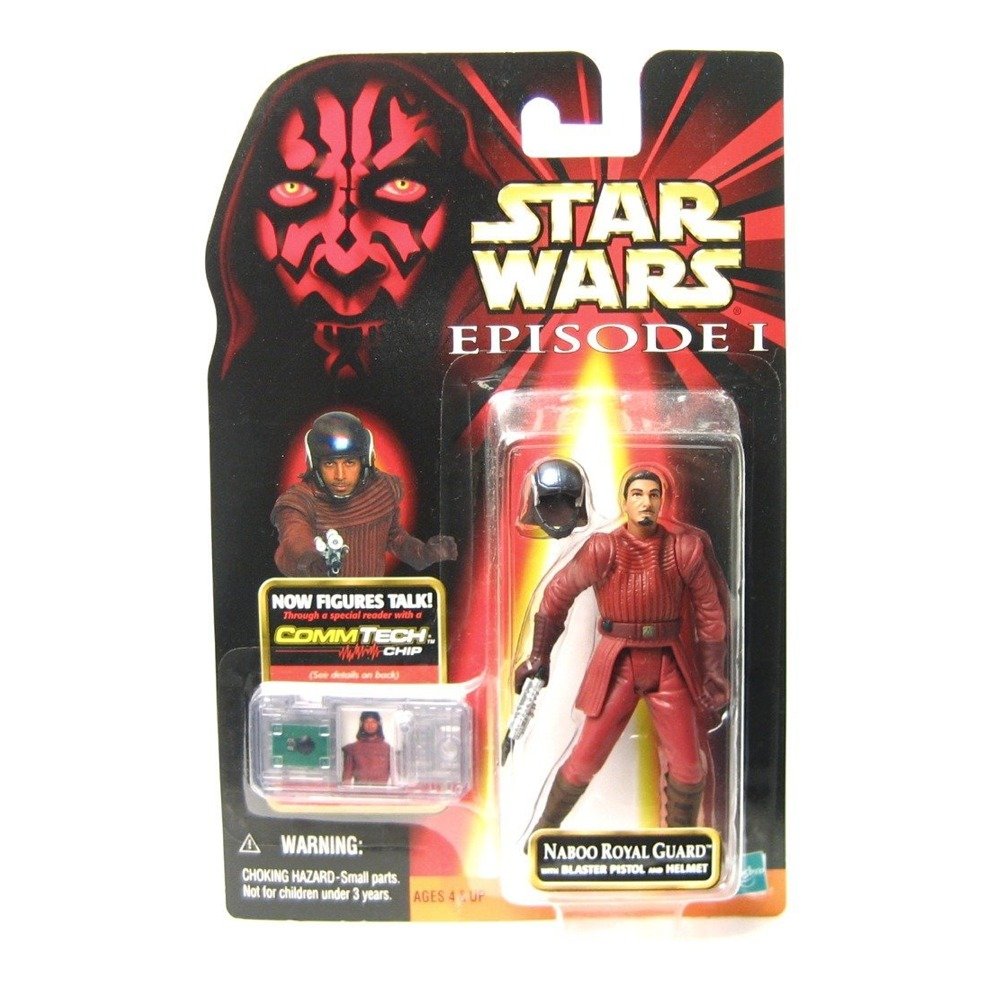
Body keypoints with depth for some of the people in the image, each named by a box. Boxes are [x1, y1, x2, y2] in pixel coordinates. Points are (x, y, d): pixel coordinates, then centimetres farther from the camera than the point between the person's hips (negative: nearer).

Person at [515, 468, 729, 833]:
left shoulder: (686, 547, -8)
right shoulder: (604, 549, -11)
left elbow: (710, 611, 2)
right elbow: (557, 593, -3)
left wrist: (713, 673, 4)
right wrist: (538, 658, -1)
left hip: (671, 665, 2)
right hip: (617, 663, -1)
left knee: (688, 767, 5)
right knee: (586, 758, 1)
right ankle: (546, 826, 28)